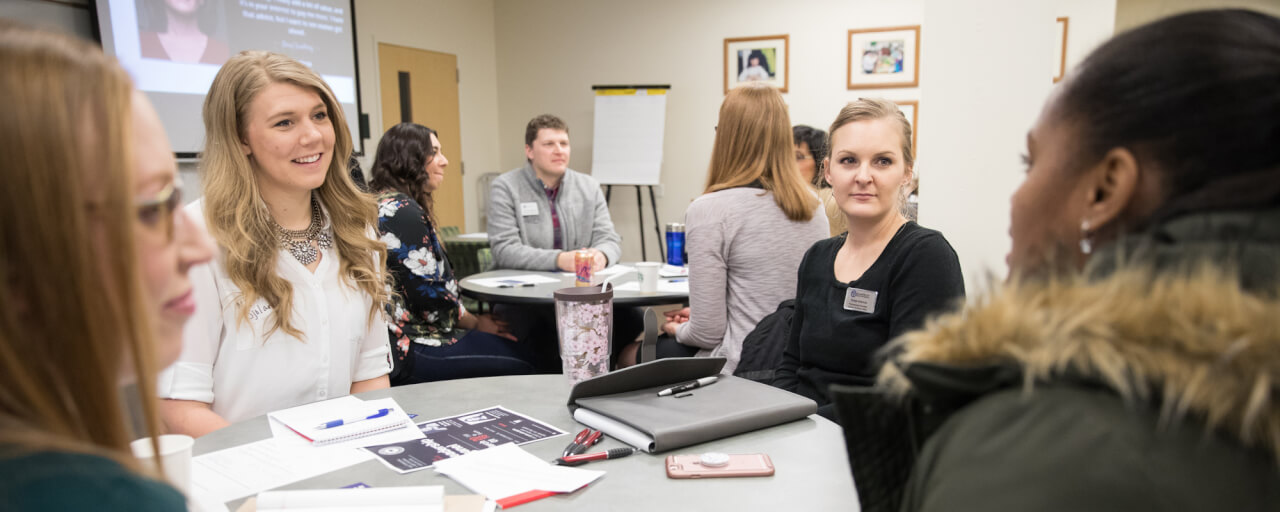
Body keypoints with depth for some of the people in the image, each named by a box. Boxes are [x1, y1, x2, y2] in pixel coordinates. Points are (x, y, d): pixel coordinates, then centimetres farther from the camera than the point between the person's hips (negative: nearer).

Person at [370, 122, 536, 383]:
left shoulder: (382, 204, 16)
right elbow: (427, 295, -19)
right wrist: (476, 323, -3)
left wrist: (472, 319, 9)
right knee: (519, 366, -8)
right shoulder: (403, 212, -16)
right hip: (407, 349, -10)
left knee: (518, 349, 8)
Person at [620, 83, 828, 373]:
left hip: (741, 368, -7)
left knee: (630, 354, 19)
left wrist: (678, 330, 6)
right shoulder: (814, 206, 1)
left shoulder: (709, 211, -19)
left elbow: (709, 333, -16)